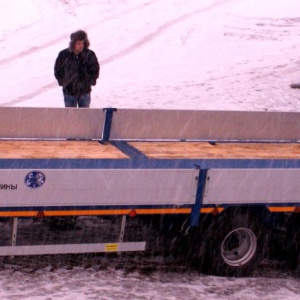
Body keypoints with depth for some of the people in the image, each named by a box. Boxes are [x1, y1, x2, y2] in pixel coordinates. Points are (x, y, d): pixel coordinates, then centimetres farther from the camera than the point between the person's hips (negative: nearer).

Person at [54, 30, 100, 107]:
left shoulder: (90, 55, -7)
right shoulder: (64, 55, -8)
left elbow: (95, 70, 5)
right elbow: (57, 70, 5)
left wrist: (90, 81, -2)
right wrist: (63, 82, 0)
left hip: (85, 92, 1)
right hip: (69, 92, -1)